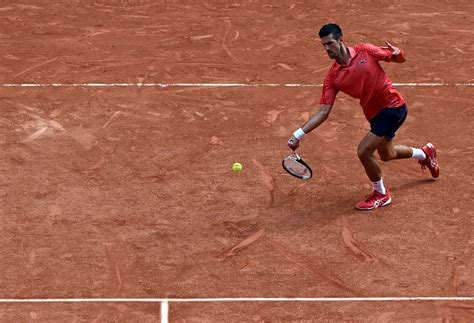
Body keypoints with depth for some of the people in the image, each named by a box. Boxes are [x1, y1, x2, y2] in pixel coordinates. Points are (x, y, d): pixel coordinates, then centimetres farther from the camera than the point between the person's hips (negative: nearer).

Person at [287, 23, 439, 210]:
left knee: (364, 151, -16)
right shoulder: (332, 77, -5)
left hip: (393, 107, -6)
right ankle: (425, 153, 57)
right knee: (386, 155, 26)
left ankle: (381, 194, 9)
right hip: (375, 115, 6)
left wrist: (397, 53, -25)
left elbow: (400, 59, 0)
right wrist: (298, 134, -18)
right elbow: (323, 112, -9)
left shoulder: (365, 51, -13)